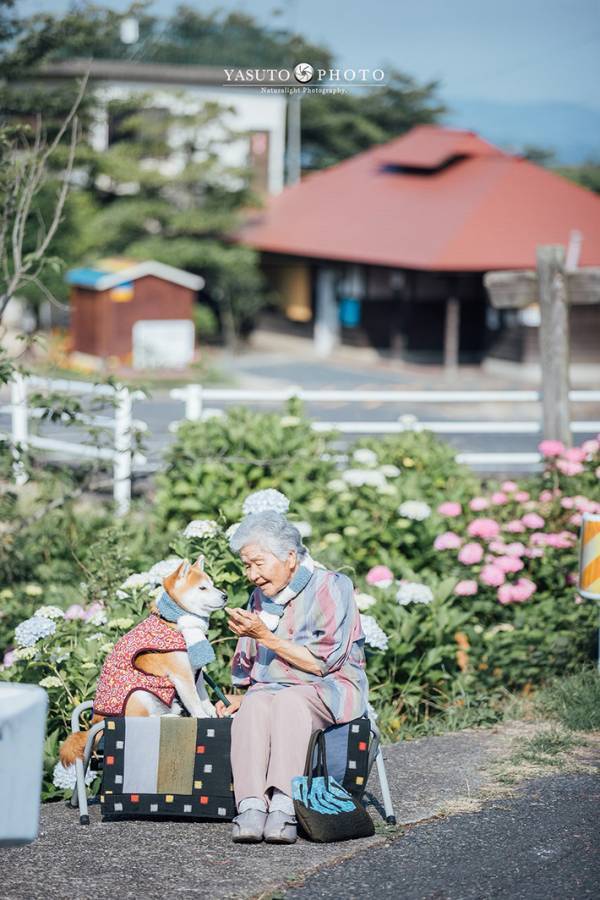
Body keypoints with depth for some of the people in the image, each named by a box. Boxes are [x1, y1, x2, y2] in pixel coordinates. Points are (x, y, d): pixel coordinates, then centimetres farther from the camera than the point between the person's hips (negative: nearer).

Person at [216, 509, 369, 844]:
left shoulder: (331, 587, -3)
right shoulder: (261, 596, 17)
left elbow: (322, 663, -11)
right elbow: (248, 667, 24)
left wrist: (266, 637, -13)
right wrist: (239, 695, 4)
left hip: (328, 691, -4)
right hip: (269, 688, 4)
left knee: (288, 701, -38)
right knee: (253, 707, -33)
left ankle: (284, 808, -49)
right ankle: (251, 807, -47)